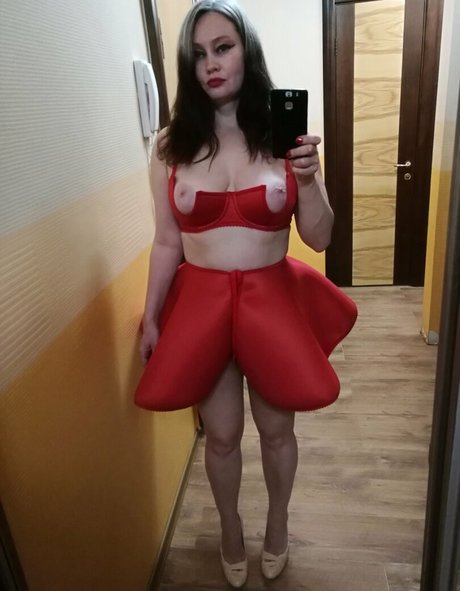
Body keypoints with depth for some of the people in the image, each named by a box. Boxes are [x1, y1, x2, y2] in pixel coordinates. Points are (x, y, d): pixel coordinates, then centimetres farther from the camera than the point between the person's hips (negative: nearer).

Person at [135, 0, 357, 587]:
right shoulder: (171, 144, -3)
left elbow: (319, 238, -3)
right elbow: (167, 243, 2)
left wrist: (307, 177, -19)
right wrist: (151, 318, 5)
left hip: (272, 301, 0)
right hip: (200, 304, 1)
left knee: (276, 429, 17)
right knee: (221, 435, 15)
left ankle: (278, 523, 48)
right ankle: (230, 530, 46)